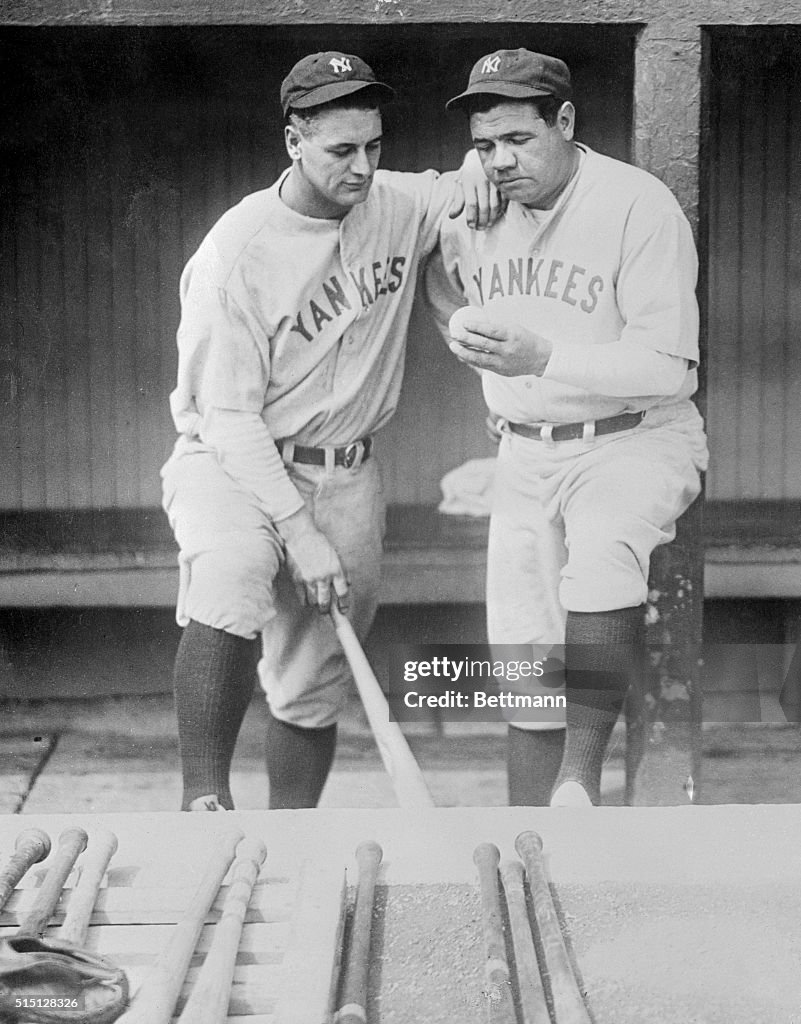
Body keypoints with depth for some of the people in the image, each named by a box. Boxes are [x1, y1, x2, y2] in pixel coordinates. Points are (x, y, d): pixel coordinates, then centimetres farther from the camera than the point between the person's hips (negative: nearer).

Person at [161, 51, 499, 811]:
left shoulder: (397, 205, 0)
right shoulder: (237, 250, -16)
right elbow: (228, 413, -17)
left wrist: (475, 173, -7)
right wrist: (297, 529, -23)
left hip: (347, 476, 5)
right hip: (233, 464, -5)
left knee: (313, 690, 9)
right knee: (235, 574, -37)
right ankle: (202, 799, -35)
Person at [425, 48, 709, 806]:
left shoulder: (640, 205, -17)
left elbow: (668, 367, -21)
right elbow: (441, 282, 24)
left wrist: (544, 358, -30)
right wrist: (465, 333, 4)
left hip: (635, 439, -5)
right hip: (523, 453, 5)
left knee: (603, 559, -37)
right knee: (525, 664, 5)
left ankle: (580, 779, -29)